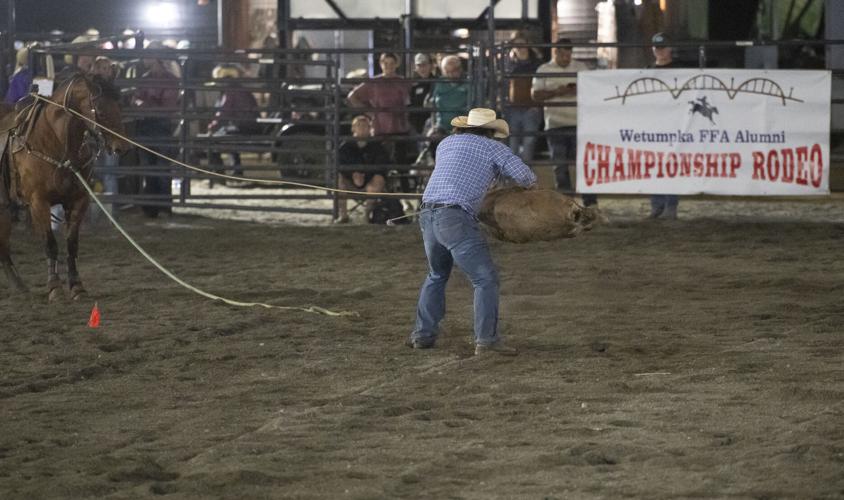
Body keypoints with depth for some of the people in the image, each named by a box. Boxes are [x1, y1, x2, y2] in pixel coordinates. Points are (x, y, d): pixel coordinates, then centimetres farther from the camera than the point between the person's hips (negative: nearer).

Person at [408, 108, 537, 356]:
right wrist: (530, 183, 23)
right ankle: (486, 340, -11)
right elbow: (526, 177, -1)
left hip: (428, 214, 7)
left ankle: (423, 334, 26)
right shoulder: (493, 148, 6)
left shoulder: (446, 143, 22)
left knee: (436, 275, 26)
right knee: (485, 278, -3)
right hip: (456, 219, -7)